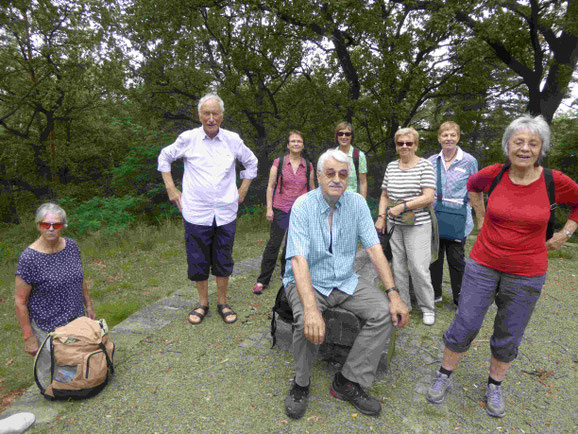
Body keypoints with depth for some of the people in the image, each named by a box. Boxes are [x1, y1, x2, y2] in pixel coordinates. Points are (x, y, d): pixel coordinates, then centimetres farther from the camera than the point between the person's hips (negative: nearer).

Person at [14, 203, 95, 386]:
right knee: (50, 375, 15)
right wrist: (28, 338, -12)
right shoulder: (29, 258, -21)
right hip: (47, 329, -5)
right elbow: (20, 302, -15)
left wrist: (89, 306, 13)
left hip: (76, 321, 5)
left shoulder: (71, 246, -5)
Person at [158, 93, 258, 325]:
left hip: (226, 214, 1)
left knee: (223, 261, 11)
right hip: (196, 213, -1)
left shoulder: (233, 140, 1)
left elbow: (251, 162, 18)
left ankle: (222, 302, 29)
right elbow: (164, 157, 14)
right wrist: (170, 188, 7)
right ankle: (203, 303, 30)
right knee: (198, 262, 8)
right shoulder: (188, 138, -2)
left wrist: (242, 190, 12)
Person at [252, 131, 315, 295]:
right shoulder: (278, 163, -1)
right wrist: (269, 208, -6)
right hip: (281, 209, -2)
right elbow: (270, 186, 0)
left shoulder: (308, 166, 6)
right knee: (273, 244, -3)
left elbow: (312, 188, 14)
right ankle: (262, 281, 7)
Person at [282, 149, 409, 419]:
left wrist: (393, 294, -16)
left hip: (345, 281, 4)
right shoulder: (303, 205, -16)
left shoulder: (357, 202, -3)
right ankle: (301, 384, 1)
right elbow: (299, 259, -25)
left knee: (386, 312, -15)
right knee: (307, 323, -31)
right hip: (308, 282, -4)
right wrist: (311, 309, -39)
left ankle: (348, 382, 0)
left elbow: (374, 248, -6)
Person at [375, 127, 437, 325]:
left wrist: (403, 207, -18)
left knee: (419, 268, -5)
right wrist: (381, 216, 3)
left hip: (417, 226, -4)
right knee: (398, 266, 9)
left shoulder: (425, 166, -4)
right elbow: (385, 195, 15)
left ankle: (428, 308, 15)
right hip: (393, 225, 5)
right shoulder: (391, 167, 11)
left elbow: (429, 197, -13)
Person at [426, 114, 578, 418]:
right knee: (464, 325, 6)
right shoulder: (494, 174, -8)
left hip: (526, 274, 0)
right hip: (483, 265, 0)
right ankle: (444, 377, 28)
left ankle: (494, 386, 39)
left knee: (508, 337, 15)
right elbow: (472, 185, 15)